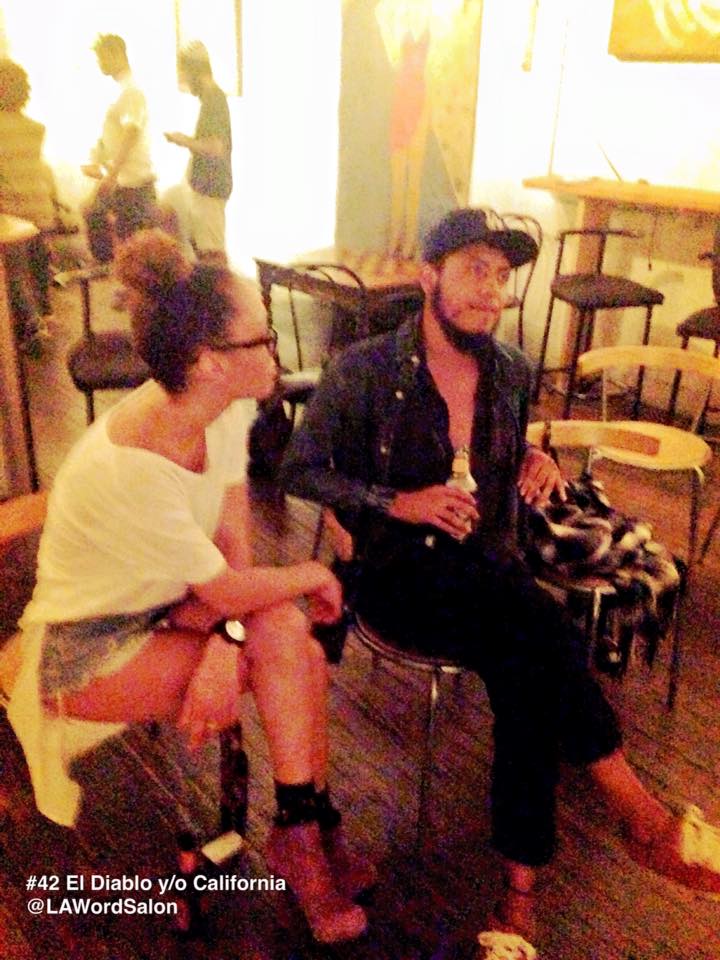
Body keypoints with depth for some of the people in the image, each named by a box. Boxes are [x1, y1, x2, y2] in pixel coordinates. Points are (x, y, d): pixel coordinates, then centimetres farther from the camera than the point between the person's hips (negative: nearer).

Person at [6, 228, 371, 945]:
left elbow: (231, 538, -9)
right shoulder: (125, 469, -35)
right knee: (292, 653, -19)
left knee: (284, 633, -20)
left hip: (170, 605, 6)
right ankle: (307, 832, 8)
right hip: (88, 649, -6)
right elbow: (230, 591, -24)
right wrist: (312, 575, -7)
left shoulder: (228, 405, -14)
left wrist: (224, 644, -23)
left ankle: (303, 833, -1)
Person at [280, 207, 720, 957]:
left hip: (489, 574, 4)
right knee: (537, 621, -30)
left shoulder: (511, 373, 8)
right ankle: (639, 813, -13)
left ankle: (519, 891, -16)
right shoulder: (364, 371, -7)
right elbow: (299, 470, -4)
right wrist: (396, 504, -16)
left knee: (525, 669, -28)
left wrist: (535, 465, -1)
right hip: (399, 577, -4)